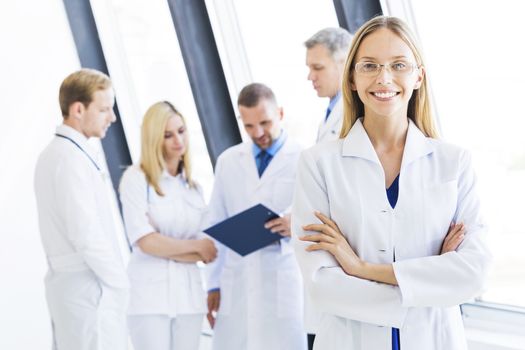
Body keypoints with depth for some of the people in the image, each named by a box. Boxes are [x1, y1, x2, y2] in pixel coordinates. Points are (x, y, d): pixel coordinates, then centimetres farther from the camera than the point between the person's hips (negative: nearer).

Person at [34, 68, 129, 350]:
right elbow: (86, 235, -21)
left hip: (65, 281, 10)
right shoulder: (72, 158, -16)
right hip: (89, 287, -10)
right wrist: (119, 281, -10)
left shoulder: (53, 153, 14)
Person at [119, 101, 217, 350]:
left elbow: (204, 254, 10)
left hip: (189, 293, 5)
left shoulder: (193, 185, 14)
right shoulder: (136, 178, -3)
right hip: (150, 293, -5)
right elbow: (146, 242, -10)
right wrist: (196, 246, -2)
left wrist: (167, 249, -8)